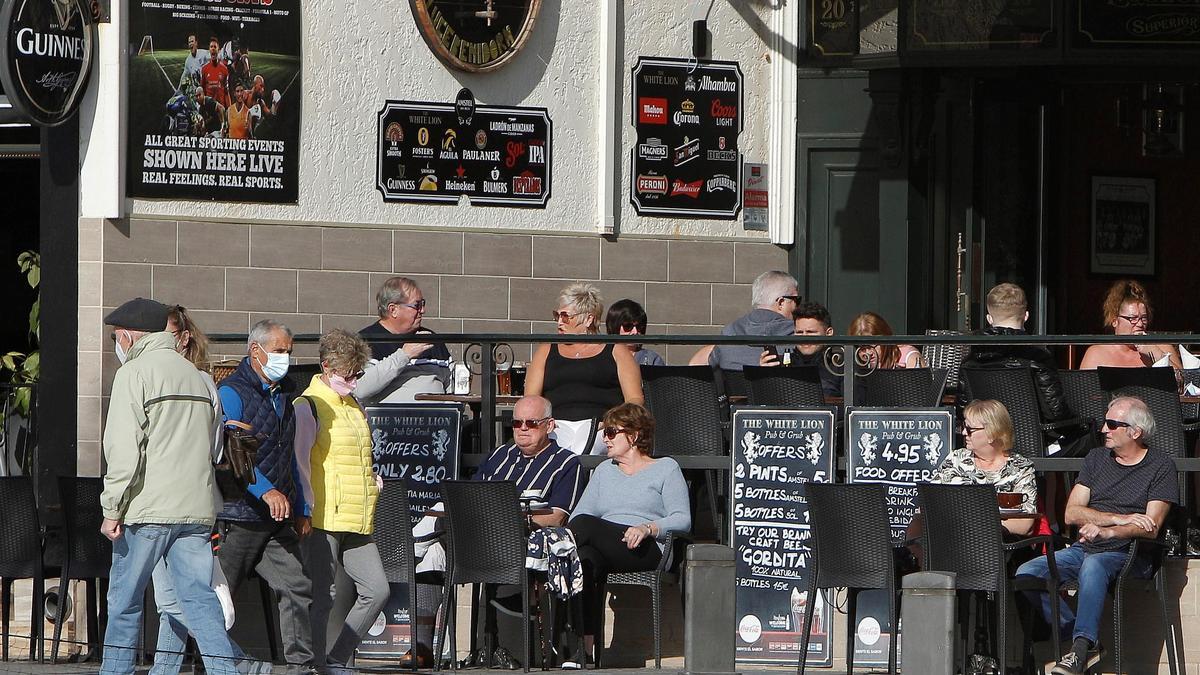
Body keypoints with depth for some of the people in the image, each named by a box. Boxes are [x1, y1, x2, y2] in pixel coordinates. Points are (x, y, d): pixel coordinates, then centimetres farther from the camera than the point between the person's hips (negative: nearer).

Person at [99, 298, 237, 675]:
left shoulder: (134, 373, -5)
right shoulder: (195, 375, 18)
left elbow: (123, 448, -13)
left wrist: (112, 509, -10)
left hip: (148, 508, -6)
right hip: (197, 510, 6)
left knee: (124, 600, 6)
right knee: (199, 598, 2)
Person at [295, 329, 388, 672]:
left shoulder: (355, 408, 21)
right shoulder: (309, 406, -5)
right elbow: (300, 461, -11)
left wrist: (373, 479, 15)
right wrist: (306, 510, -17)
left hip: (357, 523, 8)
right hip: (323, 519, -8)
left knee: (377, 589, 1)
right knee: (322, 597, -5)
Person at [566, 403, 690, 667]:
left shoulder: (666, 468, 15)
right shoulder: (604, 470, 32)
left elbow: (682, 520, 2)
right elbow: (578, 514, 19)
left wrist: (648, 528, -18)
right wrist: (572, 536, -6)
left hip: (645, 550, -4)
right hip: (607, 553, 4)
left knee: (585, 525, -32)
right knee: (586, 559, -37)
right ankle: (582, 646, -45)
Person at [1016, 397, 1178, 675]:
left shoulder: (1160, 467, 2)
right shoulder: (1096, 459, 17)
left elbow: (1150, 528, -10)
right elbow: (1072, 514, 6)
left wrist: (1106, 531, -26)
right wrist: (1121, 519, -8)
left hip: (1126, 553, -6)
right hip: (1083, 548, 6)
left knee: (1093, 565, -40)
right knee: (1026, 574, -19)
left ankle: (1081, 646, -41)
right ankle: (1082, 642, -19)